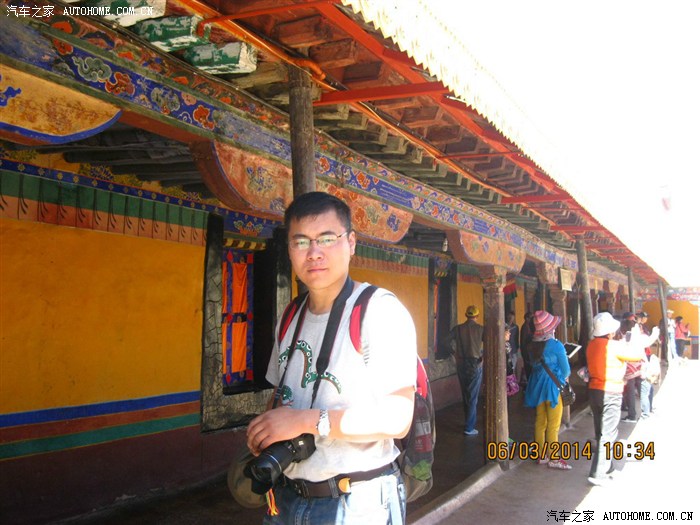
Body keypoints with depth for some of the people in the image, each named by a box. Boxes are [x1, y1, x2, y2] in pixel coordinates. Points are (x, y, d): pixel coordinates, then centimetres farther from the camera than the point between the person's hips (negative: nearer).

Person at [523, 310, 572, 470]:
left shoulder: (533, 345, 1)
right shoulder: (556, 346, -16)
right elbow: (566, 370, -9)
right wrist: (563, 377, 13)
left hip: (538, 385, 6)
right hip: (553, 386, -6)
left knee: (540, 422, 13)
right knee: (553, 425, 3)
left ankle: (542, 455, 22)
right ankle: (554, 458, 11)